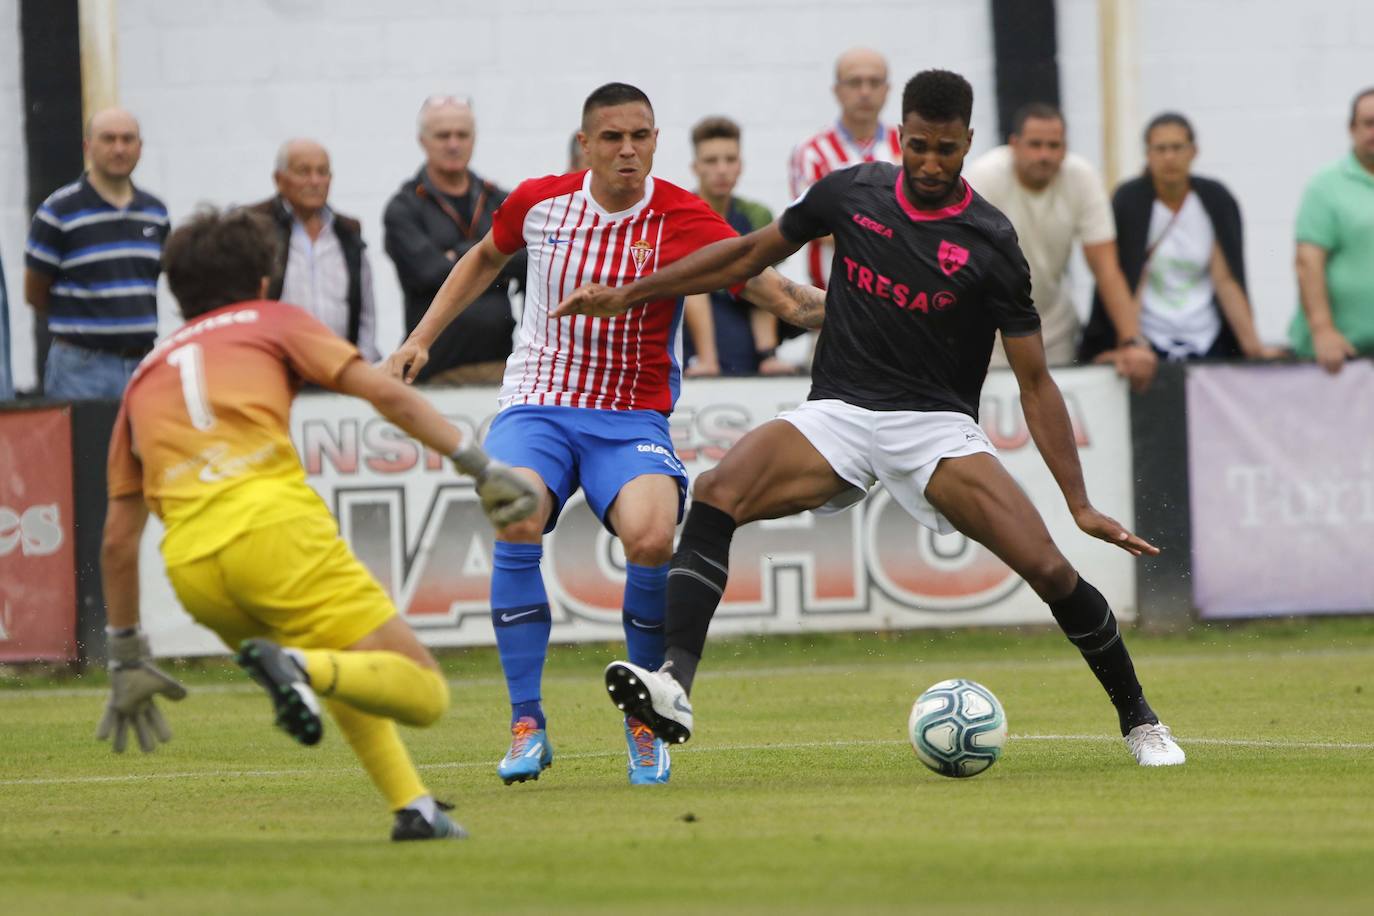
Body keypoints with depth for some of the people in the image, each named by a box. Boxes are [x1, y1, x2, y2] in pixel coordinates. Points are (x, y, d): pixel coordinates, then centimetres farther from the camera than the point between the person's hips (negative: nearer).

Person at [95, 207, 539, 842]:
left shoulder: (146, 375, 30)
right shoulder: (274, 322, 21)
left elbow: (117, 539, 28)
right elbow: (385, 395, 6)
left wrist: (127, 659, 33)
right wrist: (480, 467, 7)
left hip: (190, 564, 5)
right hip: (275, 524, -5)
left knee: (345, 677, 29)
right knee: (422, 692, -5)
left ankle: (413, 807, 11)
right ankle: (301, 665, -31)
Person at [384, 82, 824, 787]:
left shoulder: (682, 220, -9)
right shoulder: (539, 201, 0)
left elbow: (778, 295, -16)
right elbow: (485, 258, 23)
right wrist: (421, 339, 19)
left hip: (632, 420, -1)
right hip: (535, 408, 1)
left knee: (652, 538, -30)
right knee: (517, 524, -30)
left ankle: (643, 717, -4)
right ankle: (527, 724, -16)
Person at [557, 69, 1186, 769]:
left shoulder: (990, 244, -7)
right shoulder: (850, 193, 1)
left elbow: (1034, 382, -4)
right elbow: (753, 253, 17)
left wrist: (1080, 504, -12)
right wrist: (629, 293, 14)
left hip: (937, 425, -2)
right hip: (837, 416, 2)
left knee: (1048, 569, -18)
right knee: (715, 494, -27)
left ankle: (1139, 722, 5)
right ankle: (674, 686, -36)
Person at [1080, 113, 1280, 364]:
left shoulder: (1216, 200, 3)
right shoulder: (1129, 200, -4)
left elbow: (1226, 280, 0)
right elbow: (1127, 281, -11)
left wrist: (1253, 346, -10)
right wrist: (1128, 346, -22)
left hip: (1207, 343, 2)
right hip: (1148, 341, -2)